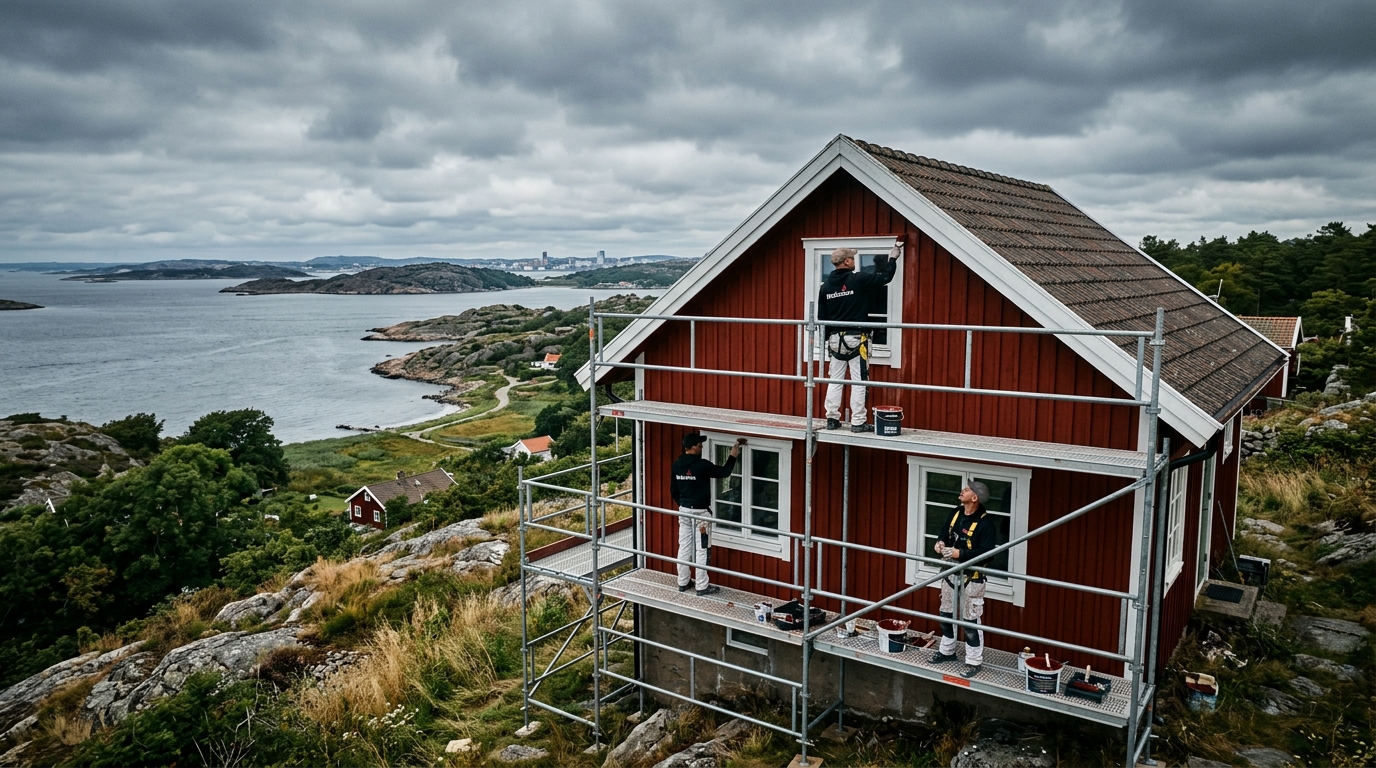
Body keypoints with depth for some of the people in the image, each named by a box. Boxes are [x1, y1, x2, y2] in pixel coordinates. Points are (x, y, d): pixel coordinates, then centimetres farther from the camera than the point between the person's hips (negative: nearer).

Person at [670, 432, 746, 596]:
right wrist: (733, 456, 2)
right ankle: (702, 587, 5)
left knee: (684, 547, 13)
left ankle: (683, 582, 22)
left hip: (684, 510, 7)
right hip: (700, 512, -6)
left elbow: (673, 490, 9)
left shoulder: (677, 464, 2)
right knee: (701, 550, 0)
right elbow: (724, 472, -9)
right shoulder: (702, 465, -19)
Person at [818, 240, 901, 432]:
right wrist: (895, 252, 12)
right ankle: (858, 422, 1)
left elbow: (821, 317, 8)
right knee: (858, 382, -1)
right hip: (856, 338, -5)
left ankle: (832, 419, 12)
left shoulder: (826, 286, 6)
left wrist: (828, 339, 18)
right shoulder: (858, 280, -9)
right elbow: (886, 276, -2)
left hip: (835, 339, 5)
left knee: (834, 380, 10)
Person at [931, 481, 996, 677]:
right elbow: (946, 532, 17)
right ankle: (947, 651, 37)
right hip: (951, 573, 8)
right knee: (946, 614, 19)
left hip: (971, 578, -8)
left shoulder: (984, 523, -20)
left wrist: (960, 553, -29)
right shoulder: (956, 513, 3)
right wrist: (941, 542, -5)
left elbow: (987, 551, -26)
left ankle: (974, 661, 13)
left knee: (970, 620, 0)